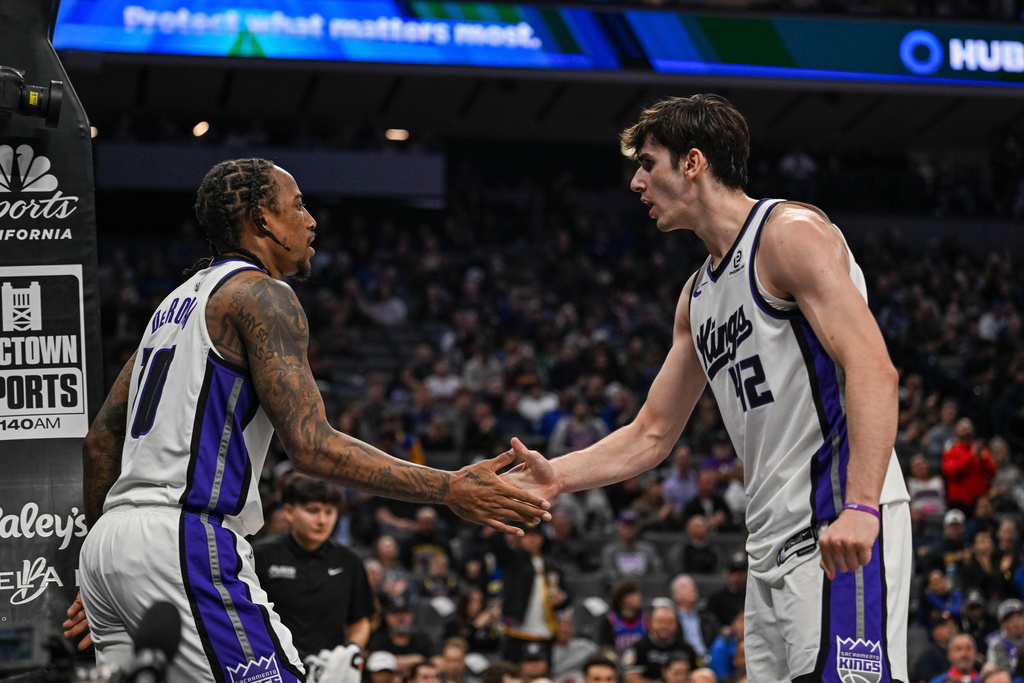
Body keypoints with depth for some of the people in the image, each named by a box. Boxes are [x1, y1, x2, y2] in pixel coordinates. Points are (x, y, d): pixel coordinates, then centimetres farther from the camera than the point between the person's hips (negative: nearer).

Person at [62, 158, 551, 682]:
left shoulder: (177, 302, 22)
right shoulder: (262, 295, -5)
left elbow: (100, 440, 24)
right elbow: (311, 446, -16)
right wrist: (449, 490, -13)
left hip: (106, 542, 9)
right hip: (184, 540, -9)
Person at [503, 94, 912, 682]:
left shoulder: (791, 233, -6)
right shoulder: (698, 295, 22)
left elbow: (873, 370, -18)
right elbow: (651, 435, 27)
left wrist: (860, 506, -28)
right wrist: (555, 475, 11)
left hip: (839, 533, -9)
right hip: (772, 544, 9)